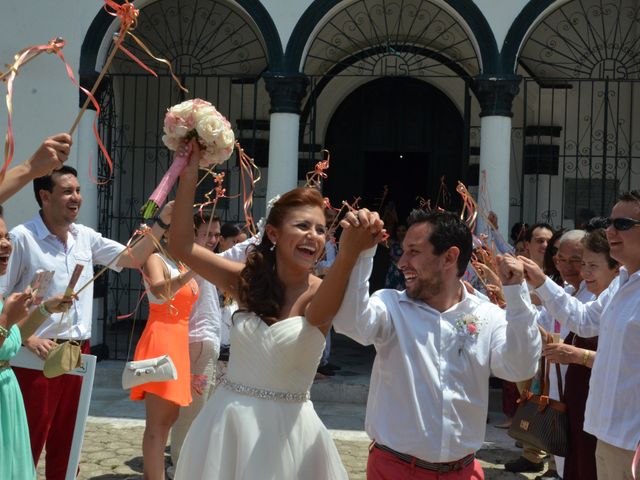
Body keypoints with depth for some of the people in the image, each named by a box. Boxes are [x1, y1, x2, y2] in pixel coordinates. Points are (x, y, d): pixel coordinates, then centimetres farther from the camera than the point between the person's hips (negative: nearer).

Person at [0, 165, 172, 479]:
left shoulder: (85, 237, 8)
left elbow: (133, 258, 9)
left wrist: (162, 221, -2)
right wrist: (27, 339, -17)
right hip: (39, 356, -6)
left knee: (66, 442, 16)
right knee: (28, 445, -1)